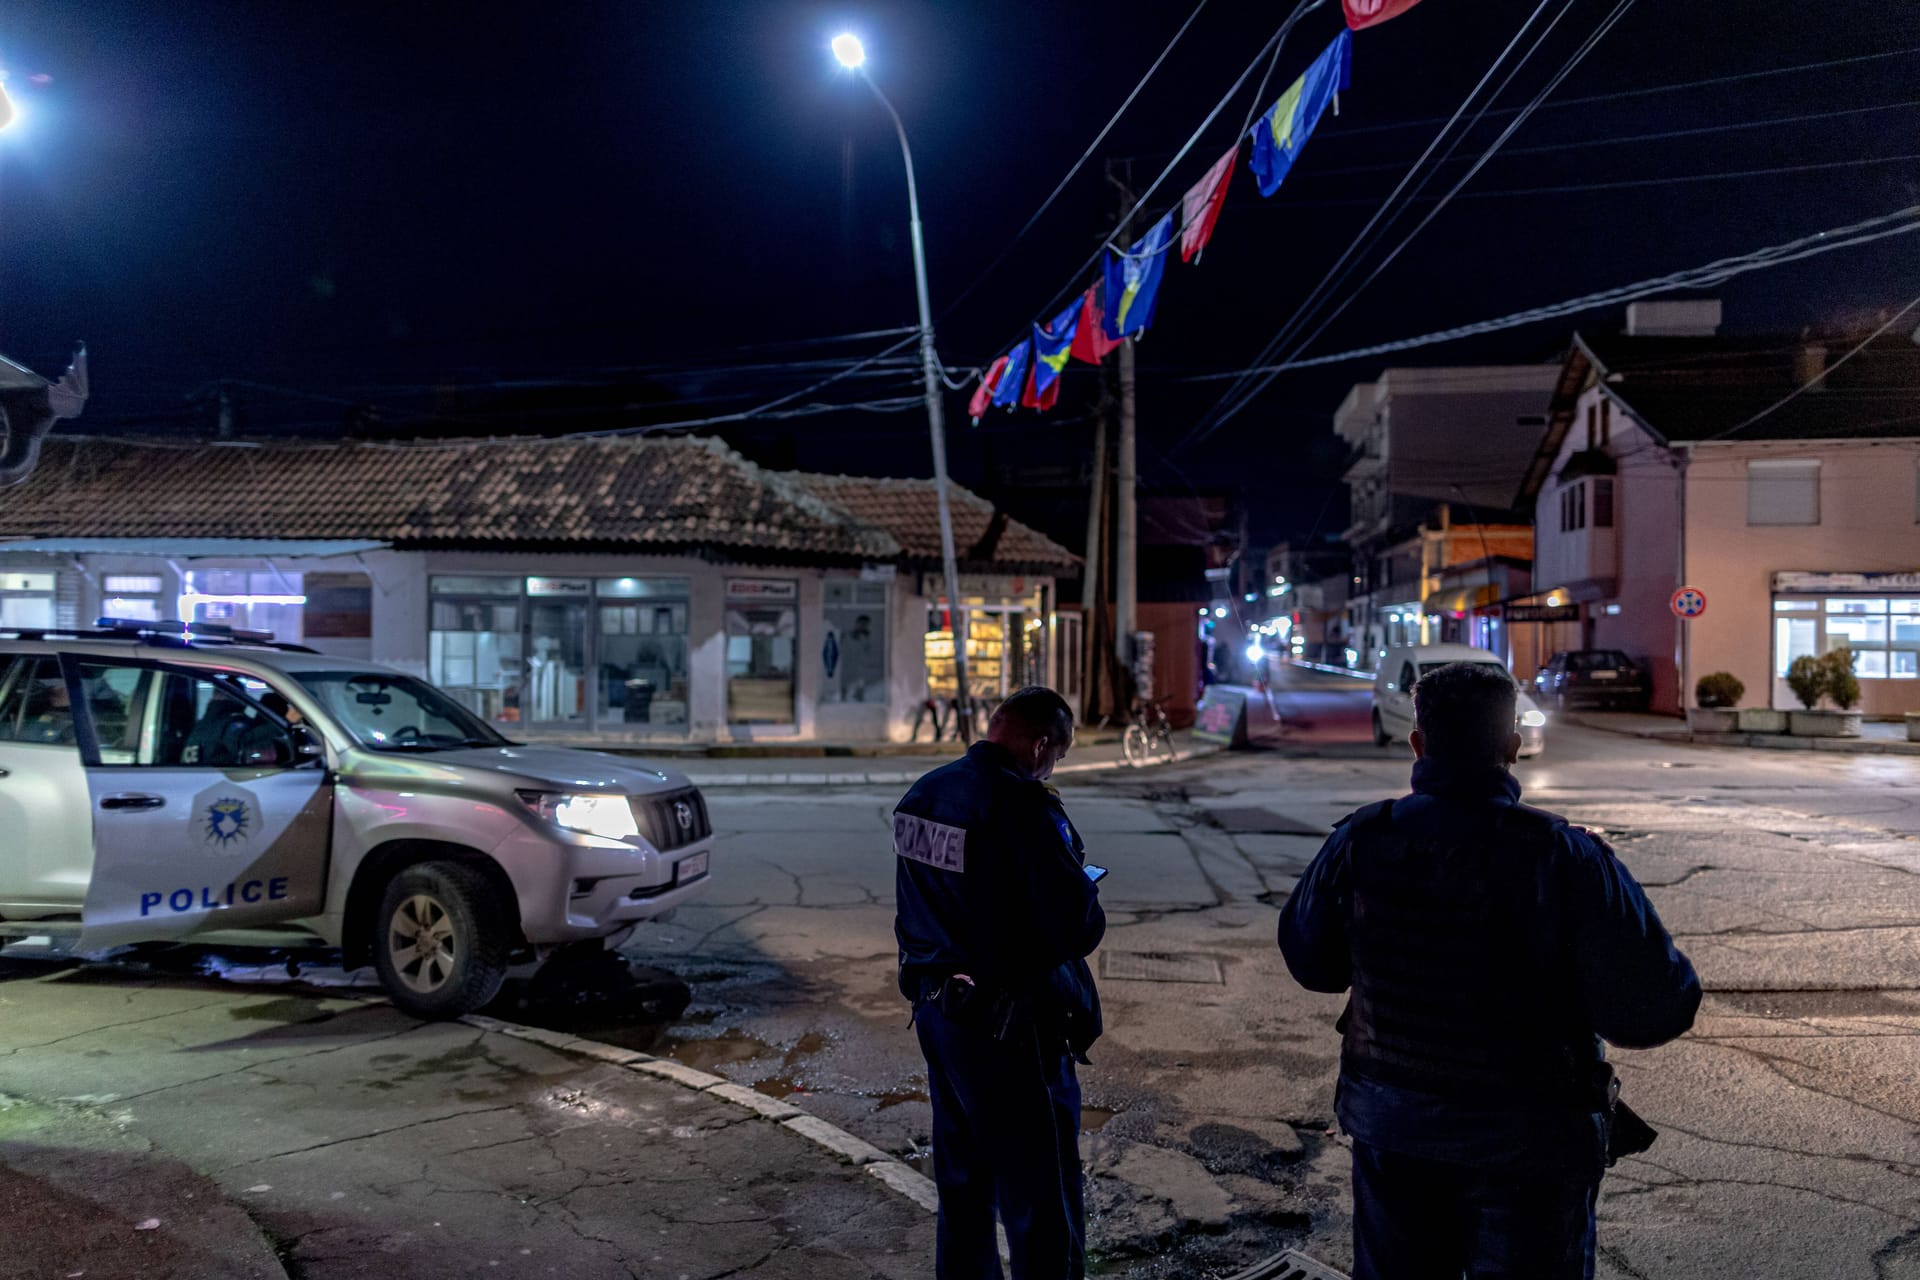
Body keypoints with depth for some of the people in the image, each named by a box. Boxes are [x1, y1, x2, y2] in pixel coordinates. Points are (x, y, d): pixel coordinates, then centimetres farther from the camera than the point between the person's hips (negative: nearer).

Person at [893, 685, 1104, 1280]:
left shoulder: (922, 794, 3)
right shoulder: (1025, 809, -22)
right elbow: (1079, 929, -21)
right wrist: (1082, 886, -1)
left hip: (936, 1012, 8)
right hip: (1010, 1031, -8)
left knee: (962, 1184, 24)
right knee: (1042, 1206, 4)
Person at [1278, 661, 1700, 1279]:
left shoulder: (1358, 843, -12)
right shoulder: (1566, 861, -22)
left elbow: (1310, 961, 3)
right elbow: (1652, 1009, -20)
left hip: (1389, 1120, 3)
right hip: (1525, 1139, -3)